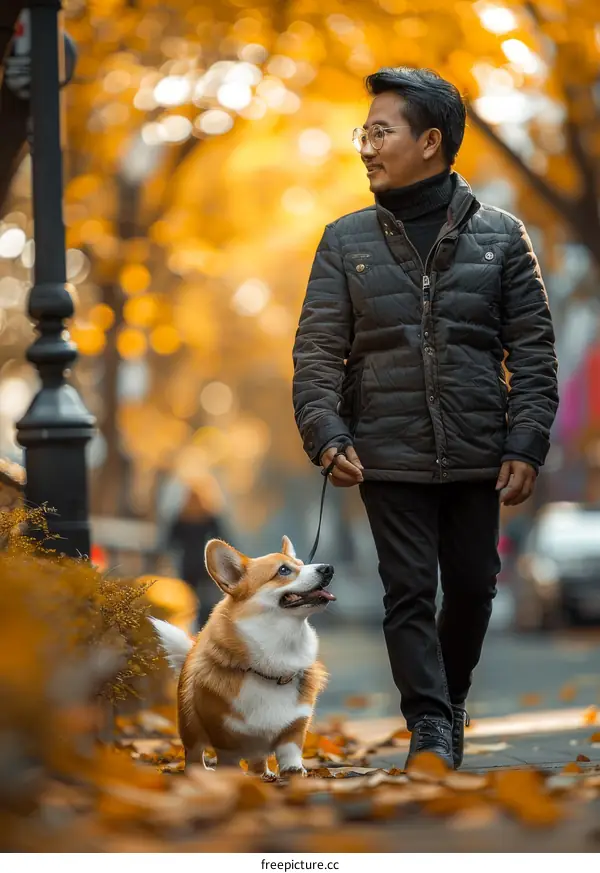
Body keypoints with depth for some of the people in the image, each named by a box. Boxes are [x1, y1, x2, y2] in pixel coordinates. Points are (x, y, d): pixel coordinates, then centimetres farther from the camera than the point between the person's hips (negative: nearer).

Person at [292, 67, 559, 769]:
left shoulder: (500, 236, 3)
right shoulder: (345, 242, 5)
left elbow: (533, 351, 2)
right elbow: (317, 350, 1)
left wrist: (525, 446, -6)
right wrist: (327, 435, -13)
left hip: (477, 455, 1)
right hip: (389, 455, 0)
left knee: (472, 586, 11)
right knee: (409, 591, -2)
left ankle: (450, 699, 32)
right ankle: (430, 729, 2)